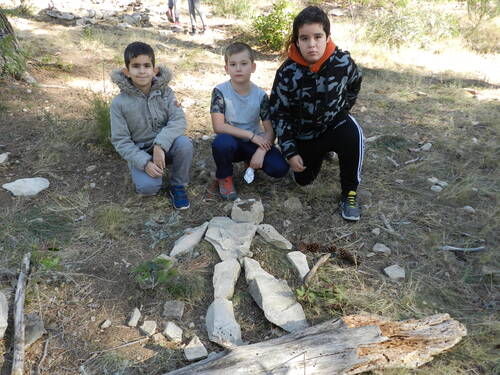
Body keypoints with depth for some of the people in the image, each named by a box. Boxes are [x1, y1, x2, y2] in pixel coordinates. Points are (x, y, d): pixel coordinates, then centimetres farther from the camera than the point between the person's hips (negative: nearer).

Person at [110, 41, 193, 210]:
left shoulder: (164, 91, -8)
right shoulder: (119, 103, -12)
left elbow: (179, 120, -17)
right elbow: (120, 141, -11)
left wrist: (160, 145, -32)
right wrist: (145, 163, -24)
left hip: (165, 145, 2)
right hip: (140, 152, -1)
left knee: (185, 143, -31)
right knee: (148, 187, -27)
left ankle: (178, 186, -6)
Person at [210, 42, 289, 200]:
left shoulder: (260, 95, -9)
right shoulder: (220, 91, -14)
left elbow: (270, 130, -8)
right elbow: (218, 127, -22)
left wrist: (261, 152, -27)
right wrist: (252, 135, -23)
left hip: (255, 142, 2)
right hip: (232, 142, -2)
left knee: (280, 168, -21)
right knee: (222, 141, -38)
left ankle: (251, 162, 14)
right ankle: (224, 177, -6)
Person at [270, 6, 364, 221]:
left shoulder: (342, 62, -20)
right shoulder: (287, 73, -22)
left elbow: (354, 84, 5)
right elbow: (279, 113, -13)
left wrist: (342, 111, 6)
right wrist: (290, 152, -15)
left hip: (335, 122, -1)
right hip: (303, 134, 1)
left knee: (353, 135, -34)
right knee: (303, 180, 8)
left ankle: (349, 193, -14)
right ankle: (320, 152, 40)